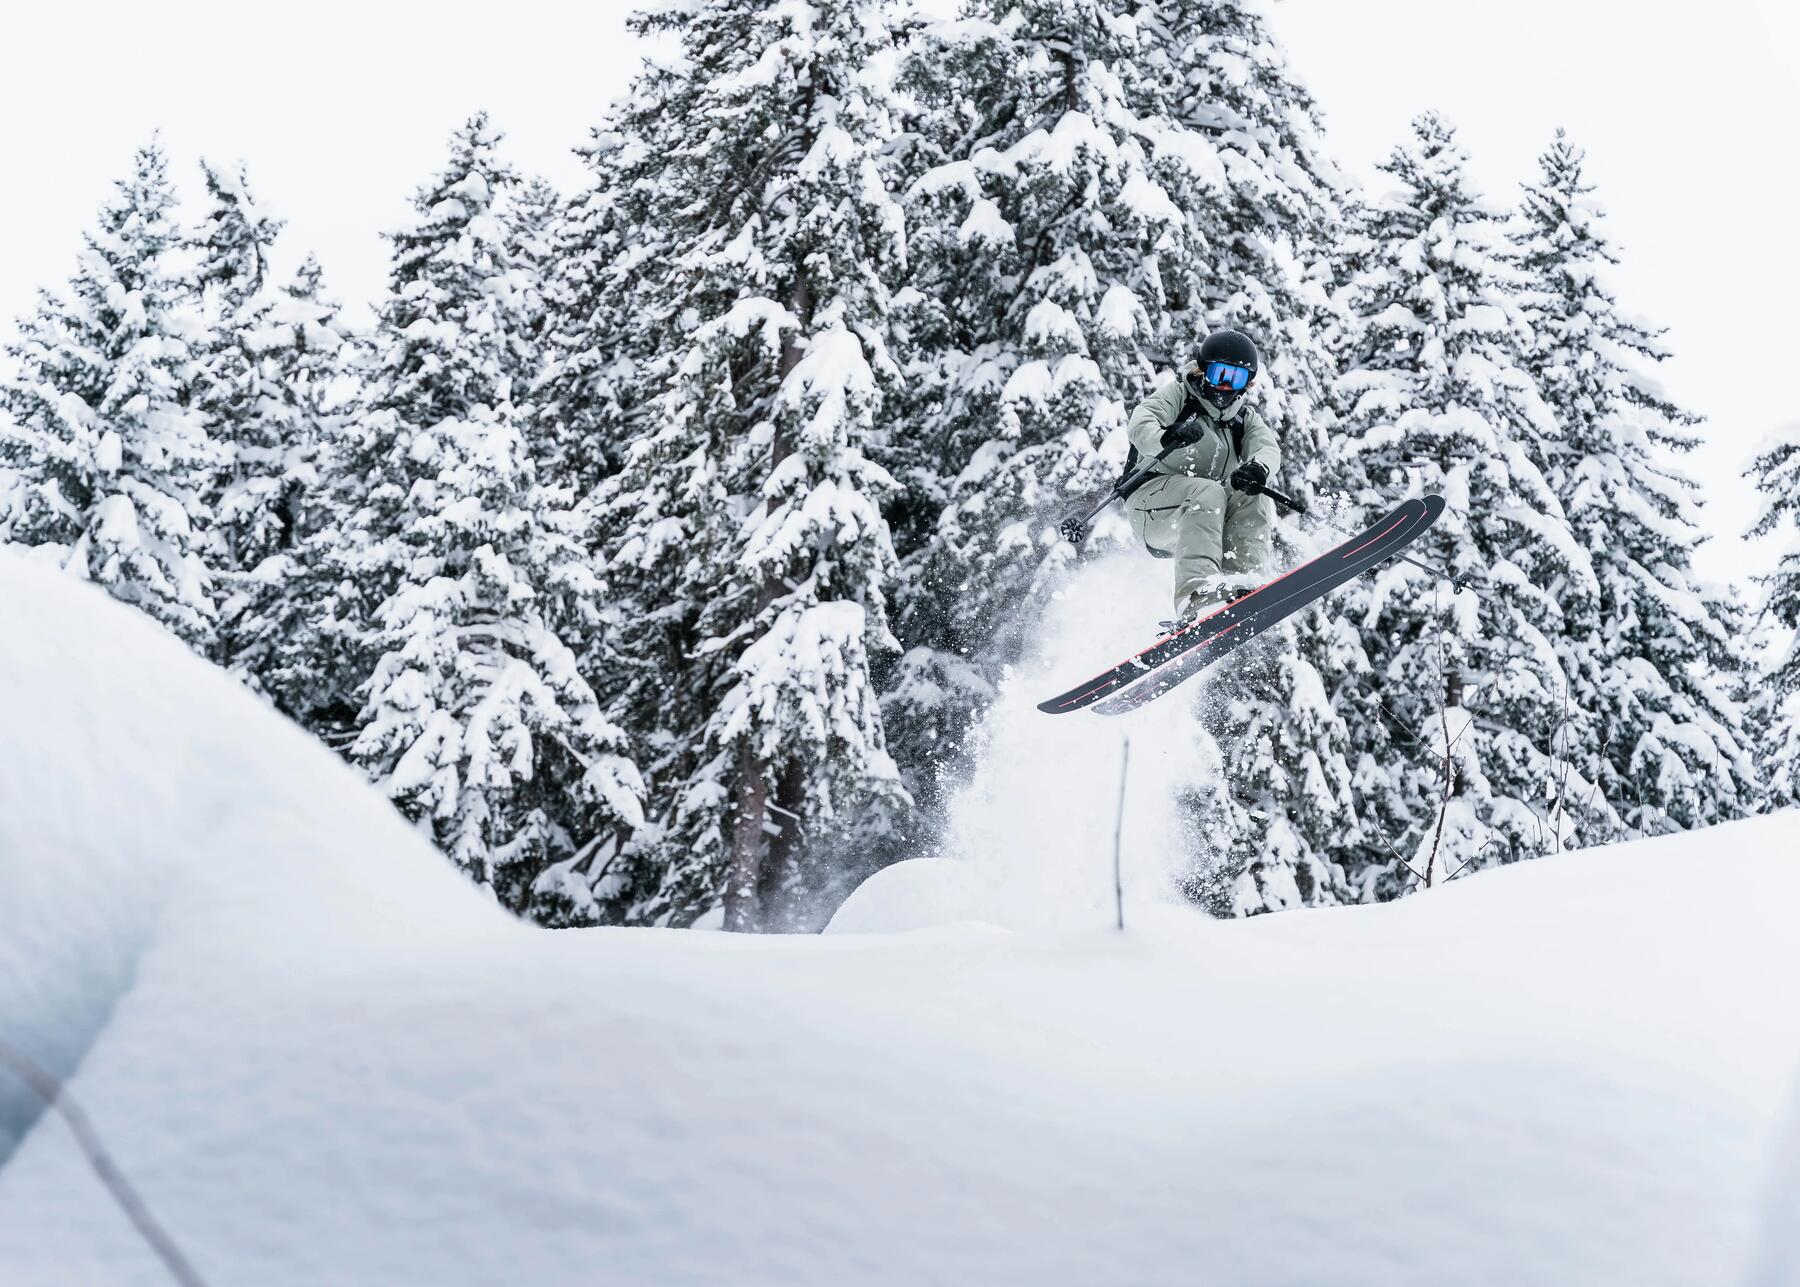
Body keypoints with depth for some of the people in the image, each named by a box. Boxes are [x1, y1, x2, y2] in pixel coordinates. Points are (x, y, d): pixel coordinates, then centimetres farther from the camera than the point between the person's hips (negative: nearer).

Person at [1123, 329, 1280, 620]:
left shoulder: (1246, 419, 17)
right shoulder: (1178, 394, 5)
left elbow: (1268, 446, -5)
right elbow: (1140, 424, -15)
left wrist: (1259, 468, -32)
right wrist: (1165, 438, -41)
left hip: (1207, 515, 5)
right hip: (1152, 507, -4)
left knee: (1256, 501, -21)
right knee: (1208, 492, -33)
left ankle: (1237, 580, -34)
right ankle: (1194, 590, -50)